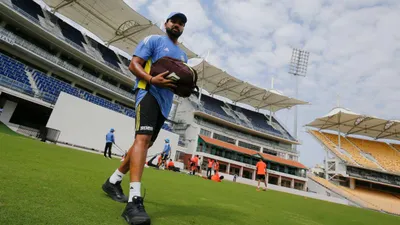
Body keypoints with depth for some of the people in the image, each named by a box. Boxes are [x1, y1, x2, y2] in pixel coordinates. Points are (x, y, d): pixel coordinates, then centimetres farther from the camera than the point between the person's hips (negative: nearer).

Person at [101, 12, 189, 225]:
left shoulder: (183, 55, 25)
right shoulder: (153, 40, 5)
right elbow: (134, 65, -5)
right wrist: (151, 79, -23)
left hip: (165, 102, 8)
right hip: (149, 93, -7)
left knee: (146, 142, 9)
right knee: (143, 137, -25)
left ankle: (113, 181, 25)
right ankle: (134, 201, -30)